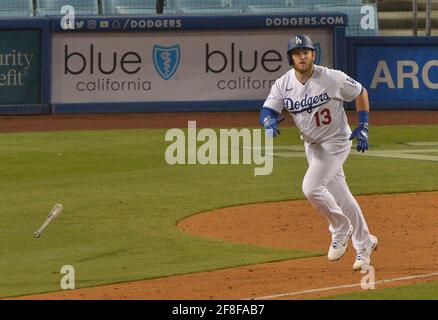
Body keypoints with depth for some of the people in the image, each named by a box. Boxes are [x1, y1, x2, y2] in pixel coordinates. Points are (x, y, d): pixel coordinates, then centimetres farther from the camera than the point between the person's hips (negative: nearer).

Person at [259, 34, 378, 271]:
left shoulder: (332, 78, -19)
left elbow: (360, 93, -5)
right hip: (312, 144, 6)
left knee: (311, 187, -22)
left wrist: (363, 127, -10)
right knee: (340, 197, 14)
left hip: (336, 142, -6)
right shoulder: (283, 84, -8)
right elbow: (266, 111, -13)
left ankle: (341, 229, 0)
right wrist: (270, 122, -37)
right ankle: (364, 244, 29)